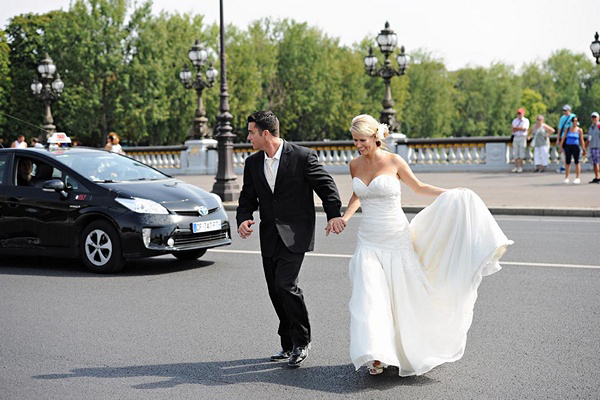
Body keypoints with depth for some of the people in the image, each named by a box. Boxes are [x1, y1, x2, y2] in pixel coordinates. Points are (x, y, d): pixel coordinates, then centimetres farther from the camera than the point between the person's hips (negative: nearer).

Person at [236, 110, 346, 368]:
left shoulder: (302, 156, -9)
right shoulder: (252, 163, 7)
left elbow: (325, 185, -3)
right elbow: (248, 198, 11)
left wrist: (334, 214, -15)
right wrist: (244, 219, -8)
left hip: (295, 234, -6)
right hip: (269, 237, 6)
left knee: (285, 284, -17)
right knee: (275, 291, 8)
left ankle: (301, 342, 1)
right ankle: (289, 345, 23)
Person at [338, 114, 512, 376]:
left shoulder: (394, 161, -7)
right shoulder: (355, 165, 4)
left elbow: (418, 187, 6)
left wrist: (452, 194, 1)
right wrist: (344, 218, 5)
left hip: (396, 239, -2)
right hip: (369, 241, 3)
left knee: (404, 296, 6)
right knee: (369, 296, -10)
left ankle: (412, 350, 28)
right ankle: (376, 356, -6)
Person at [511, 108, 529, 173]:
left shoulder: (526, 121, 1)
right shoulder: (514, 121, 13)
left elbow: (524, 129, -13)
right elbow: (513, 130, 2)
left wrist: (516, 128, -6)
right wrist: (520, 128, -9)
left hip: (522, 138, -4)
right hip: (516, 137, 4)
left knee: (521, 152, -4)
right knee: (515, 153, 1)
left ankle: (520, 167, 0)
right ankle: (516, 167, 4)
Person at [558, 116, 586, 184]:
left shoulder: (580, 130, 2)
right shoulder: (568, 129, 8)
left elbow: (582, 140, 3)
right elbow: (563, 137, 10)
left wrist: (584, 149, 1)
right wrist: (560, 145, 5)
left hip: (575, 147, -2)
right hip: (568, 146, 2)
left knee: (576, 162, -1)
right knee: (567, 162, 3)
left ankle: (577, 178, 5)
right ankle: (566, 178, 10)